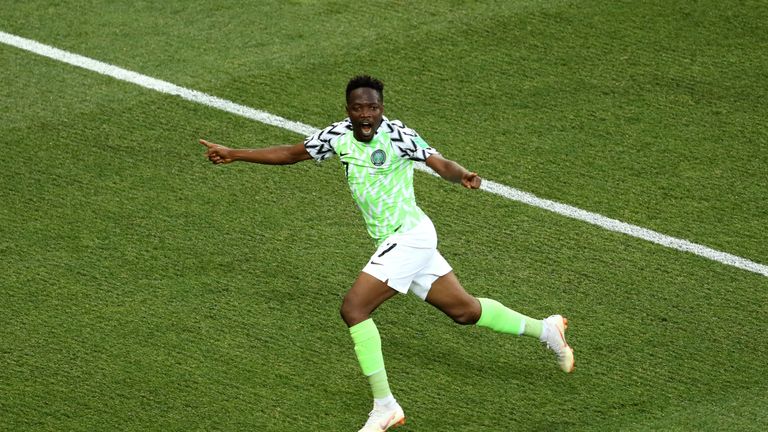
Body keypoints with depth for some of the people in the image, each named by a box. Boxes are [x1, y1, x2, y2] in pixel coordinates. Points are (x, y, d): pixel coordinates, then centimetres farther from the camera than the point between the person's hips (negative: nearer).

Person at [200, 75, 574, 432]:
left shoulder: (396, 136, -19)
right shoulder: (339, 135, 1)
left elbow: (441, 164, -26)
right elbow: (290, 154, 10)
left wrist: (463, 176, -49)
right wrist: (233, 154, 7)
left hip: (409, 237, -8)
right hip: (393, 242, 8)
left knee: (353, 308, -15)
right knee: (464, 310, 18)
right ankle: (545, 329, 36)